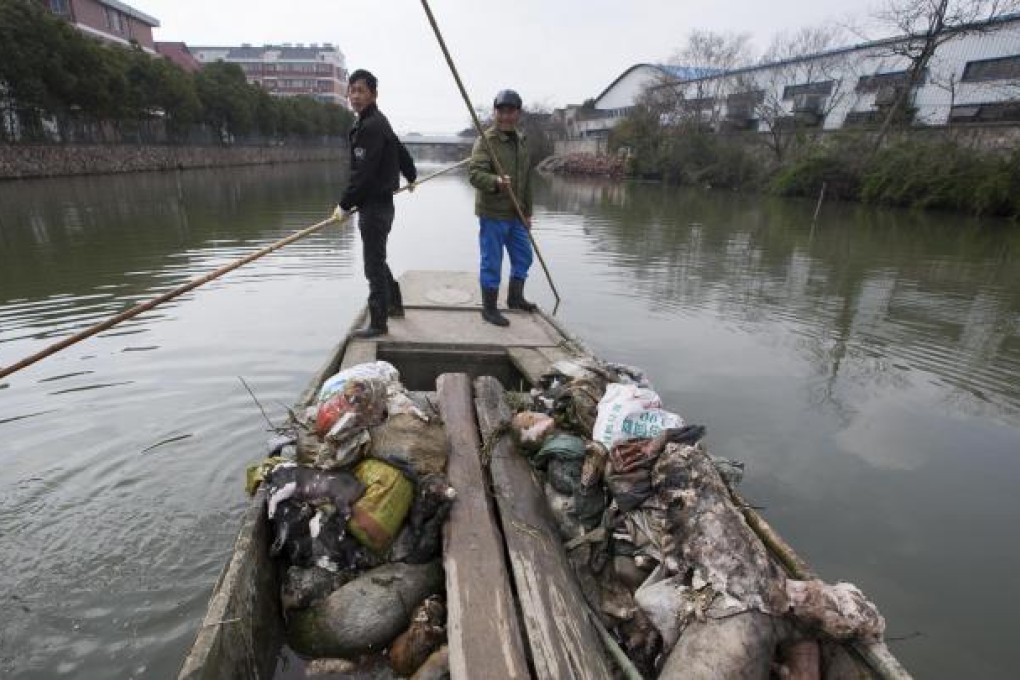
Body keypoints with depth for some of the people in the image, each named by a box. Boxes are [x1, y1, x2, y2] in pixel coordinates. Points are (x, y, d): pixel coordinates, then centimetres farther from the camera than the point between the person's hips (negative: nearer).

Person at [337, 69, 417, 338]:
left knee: (374, 265, -4)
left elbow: (363, 173, -23)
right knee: (377, 259, 22)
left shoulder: (372, 126, -17)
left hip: (374, 205, -10)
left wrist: (345, 203, -17)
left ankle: (378, 323, 5)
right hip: (379, 203, 10)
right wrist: (411, 175, 45)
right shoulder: (377, 122, 14)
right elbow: (401, 151, 28)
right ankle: (394, 304, 37)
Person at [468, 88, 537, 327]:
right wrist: (496, 181, -41)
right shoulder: (486, 141, -11)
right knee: (491, 263, 0)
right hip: (492, 214, -8)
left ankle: (515, 297, 37)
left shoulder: (522, 141, 13)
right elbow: (474, 173, -22)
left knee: (523, 257, 17)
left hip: (515, 214, 8)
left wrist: (527, 212, 18)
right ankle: (489, 309, 13)